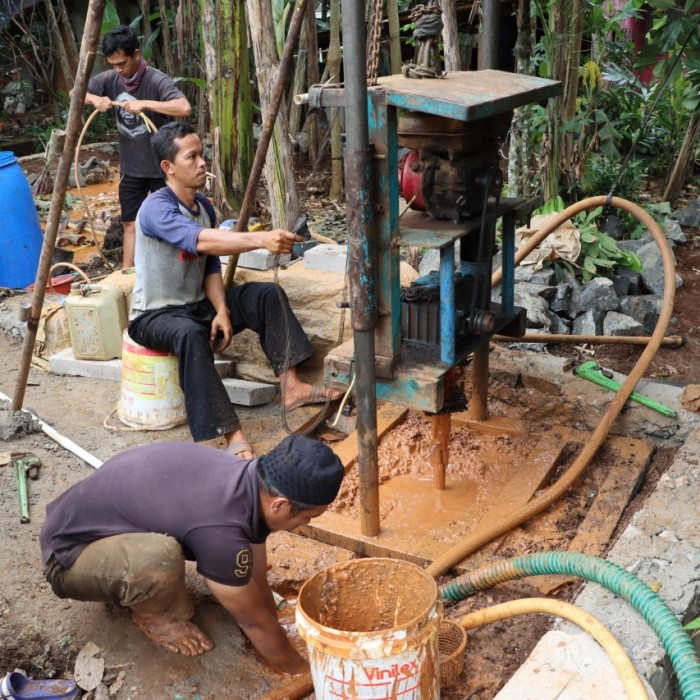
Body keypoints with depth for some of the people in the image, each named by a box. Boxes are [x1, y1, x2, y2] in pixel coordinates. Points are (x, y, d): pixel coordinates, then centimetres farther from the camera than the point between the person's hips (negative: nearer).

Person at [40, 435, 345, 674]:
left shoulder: (252, 480, -9)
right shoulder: (221, 527, -35)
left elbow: (256, 581, 3)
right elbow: (254, 619, -19)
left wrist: (281, 642, 7)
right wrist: (301, 670, -5)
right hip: (68, 555, -8)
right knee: (160, 557, -36)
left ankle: (126, 588, 15)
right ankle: (152, 614, -2)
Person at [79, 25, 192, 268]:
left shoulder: (157, 80, -20)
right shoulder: (110, 79, -3)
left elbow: (184, 108, -34)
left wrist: (145, 104, -36)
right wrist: (95, 99, -13)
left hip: (161, 166, -5)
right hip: (130, 167, 6)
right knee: (130, 223, 11)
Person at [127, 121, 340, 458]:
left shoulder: (204, 206, 4)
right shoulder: (156, 208, -22)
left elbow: (211, 266, 6)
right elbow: (201, 241, -41)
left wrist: (222, 310, -12)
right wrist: (261, 239, -53)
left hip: (196, 305, 8)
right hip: (155, 315, -8)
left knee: (268, 294, -6)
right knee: (190, 333, -40)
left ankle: (291, 386, -12)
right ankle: (232, 436, -42)